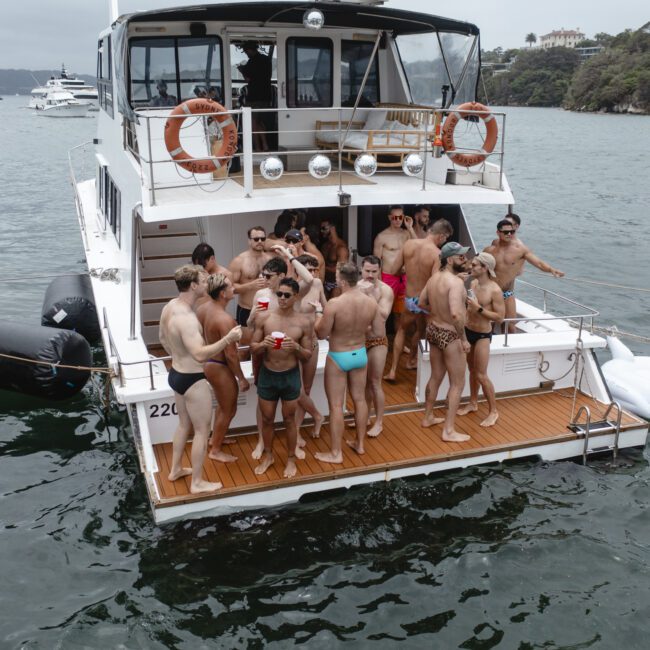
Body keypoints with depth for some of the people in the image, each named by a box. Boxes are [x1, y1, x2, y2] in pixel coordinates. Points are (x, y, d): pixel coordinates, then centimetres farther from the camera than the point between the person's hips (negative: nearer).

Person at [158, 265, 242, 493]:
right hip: (192, 380, -9)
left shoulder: (170, 306, 0)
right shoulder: (186, 318, -30)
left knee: (184, 424, 26)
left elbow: (163, 338, 16)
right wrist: (228, 339, -33)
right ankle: (197, 483, 19)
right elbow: (200, 354, -37)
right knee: (202, 431, 6)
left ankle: (175, 469, 41)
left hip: (176, 374, 9)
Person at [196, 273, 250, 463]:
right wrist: (242, 378, -13)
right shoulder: (225, 320, -30)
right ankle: (215, 451, 26)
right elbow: (231, 355, -25)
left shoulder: (202, 308, -4)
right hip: (219, 367, -9)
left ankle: (215, 439, 47)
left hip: (207, 362, 9)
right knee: (229, 410, 12)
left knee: (223, 404, 29)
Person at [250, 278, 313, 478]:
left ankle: (291, 459, 31)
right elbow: (253, 349, -2)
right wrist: (263, 344, -23)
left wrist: (296, 347, -23)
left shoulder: (304, 322, -9)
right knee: (267, 419, 15)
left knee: (289, 420, 12)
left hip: (290, 376, -1)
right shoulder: (263, 317, -8)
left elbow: (308, 355, -3)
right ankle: (268, 456, 36)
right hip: (267, 375, 1)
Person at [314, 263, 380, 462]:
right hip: (360, 354, 5)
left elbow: (321, 334, -17)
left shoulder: (334, 304, -24)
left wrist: (318, 315, 1)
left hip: (338, 357, -5)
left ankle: (335, 453, 13)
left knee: (336, 405, 5)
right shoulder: (371, 302, -9)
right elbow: (378, 331, 1)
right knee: (359, 399, 19)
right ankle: (359, 443, 34)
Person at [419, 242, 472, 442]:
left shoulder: (434, 277, 4)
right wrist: (464, 339, -22)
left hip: (433, 330, 9)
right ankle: (449, 431, 5)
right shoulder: (455, 282, -23)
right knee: (457, 383, 2)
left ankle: (428, 417, 37)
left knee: (436, 377, 23)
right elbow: (456, 314, -32)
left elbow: (422, 302, 15)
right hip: (450, 335, -8)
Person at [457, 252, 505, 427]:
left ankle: (493, 411, 11)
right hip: (468, 331, 7)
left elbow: (500, 317, -21)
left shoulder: (495, 290, -20)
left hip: (482, 335, -7)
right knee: (472, 370, 18)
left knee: (481, 375, -3)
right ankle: (473, 403, 34)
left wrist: (479, 308, -26)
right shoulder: (473, 283, 1)